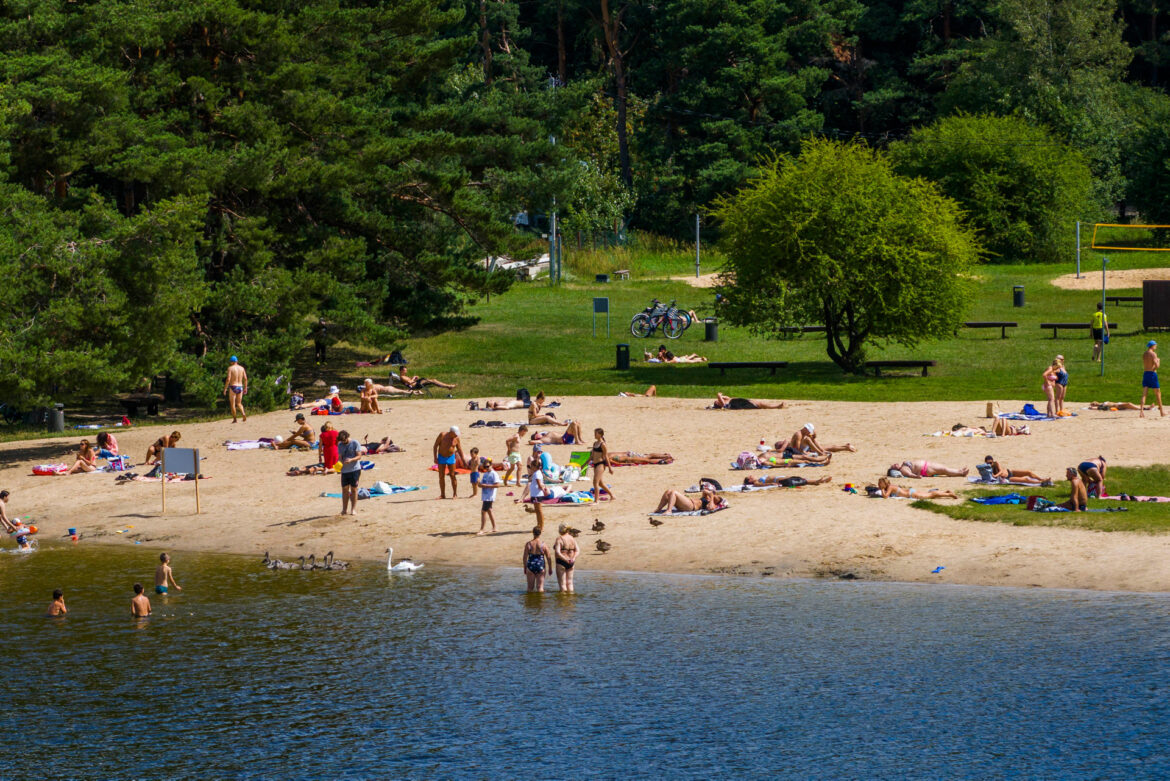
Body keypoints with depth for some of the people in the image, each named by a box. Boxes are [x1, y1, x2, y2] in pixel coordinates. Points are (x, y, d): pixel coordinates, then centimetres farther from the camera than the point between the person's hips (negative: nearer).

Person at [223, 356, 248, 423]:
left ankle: (234, 419, 5)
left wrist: (225, 389, -9)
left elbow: (228, 379, -15)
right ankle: (243, 414, -13)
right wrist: (245, 388, 14)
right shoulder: (241, 368, 7)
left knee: (232, 404, 5)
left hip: (233, 387, -4)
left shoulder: (230, 368, -7)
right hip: (240, 387, 4)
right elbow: (245, 378, 5)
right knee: (239, 403, 14)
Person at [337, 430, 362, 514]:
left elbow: (359, 456, -7)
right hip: (344, 470, 4)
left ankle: (353, 509, 7)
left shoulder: (355, 443, -5)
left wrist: (351, 460, -24)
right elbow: (340, 456, 13)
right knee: (345, 489, 5)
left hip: (354, 469, -4)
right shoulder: (340, 445, 8)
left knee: (354, 489, 1)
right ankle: (344, 509, 11)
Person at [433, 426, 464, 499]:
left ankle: (455, 494, 6)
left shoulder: (456, 438, -7)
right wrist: (435, 458, -12)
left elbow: (460, 450, 3)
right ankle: (442, 495, 9)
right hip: (441, 457, 0)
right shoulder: (442, 435, -13)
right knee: (441, 476, 2)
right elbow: (435, 446, -8)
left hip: (451, 457, 0)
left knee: (452, 476, -2)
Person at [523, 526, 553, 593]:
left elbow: (525, 557, -3)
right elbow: (549, 557, -3)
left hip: (530, 567, 0)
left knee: (530, 587, 12)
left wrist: (525, 568, 10)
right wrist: (550, 568, 9)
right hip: (541, 567, 0)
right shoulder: (543, 544, -7)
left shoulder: (528, 544, -7)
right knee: (540, 587, 4)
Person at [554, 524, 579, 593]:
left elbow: (557, 552, -22)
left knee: (562, 583, 1)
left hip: (561, 562, -6)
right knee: (569, 583, 14)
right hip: (570, 564, 6)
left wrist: (565, 559, -22)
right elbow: (577, 550, 0)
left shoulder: (559, 539, -12)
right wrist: (573, 558, -13)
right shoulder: (572, 539, 5)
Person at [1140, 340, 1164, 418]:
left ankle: (1142, 411, -14)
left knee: (1144, 394, -1)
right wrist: (1158, 361, 4)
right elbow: (1156, 366, -18)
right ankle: (1161, 411, 17)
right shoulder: (1153, 354, -11)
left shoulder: (1144, 354, 12)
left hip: (1145, 373, 6)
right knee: (1158, 393, 8)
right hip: (1152, 373, -6)